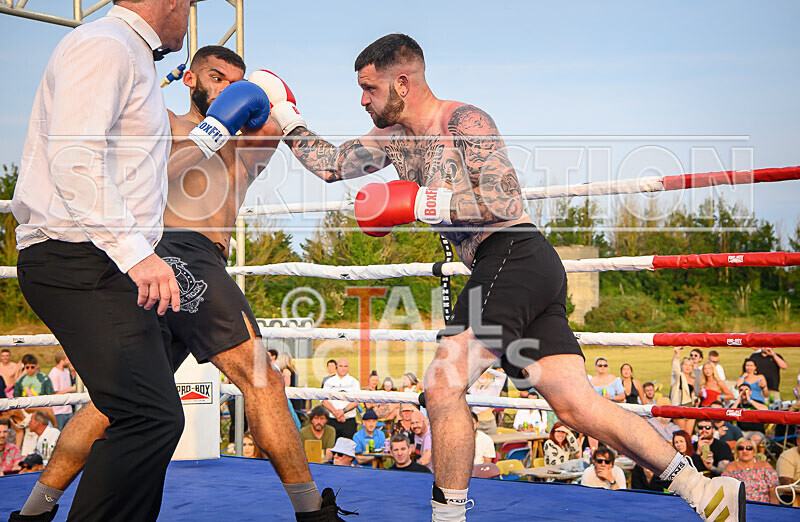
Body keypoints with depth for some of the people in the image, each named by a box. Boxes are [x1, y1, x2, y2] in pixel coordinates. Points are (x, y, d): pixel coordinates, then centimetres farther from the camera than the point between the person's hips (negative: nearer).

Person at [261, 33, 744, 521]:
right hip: (506, 268, 9)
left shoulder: (464, 122, -6)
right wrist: (286, 116, 21)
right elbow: (330, 164, 26)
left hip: (515, 256, -9)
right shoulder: (394, 138, 20)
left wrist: (417, 203, -17)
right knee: (579, 405, 2)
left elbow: (507, 201, -15)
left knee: (443, 385, -14)